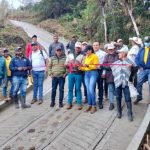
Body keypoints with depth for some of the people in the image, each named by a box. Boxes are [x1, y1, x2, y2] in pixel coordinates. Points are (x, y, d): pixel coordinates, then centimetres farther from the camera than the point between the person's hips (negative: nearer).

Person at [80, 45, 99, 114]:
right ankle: (89, 105, 14)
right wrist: (81, 68, -1)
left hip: (93, 73, -7)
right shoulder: (86, 57, 17)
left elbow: (95, 66, -11)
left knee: (91, 90, -13)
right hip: (86, 73, 7)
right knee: (88, 90, 6)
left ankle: (94, 106, -4)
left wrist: (87, 65, -21)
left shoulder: (95, 56, -3)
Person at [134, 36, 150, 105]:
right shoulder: (141, 49, 8)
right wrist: (139, 66, -8)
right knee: (139, 83, 5)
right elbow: (137, 58, 5)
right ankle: (139, 97, 20)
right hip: (142, 69, 3)